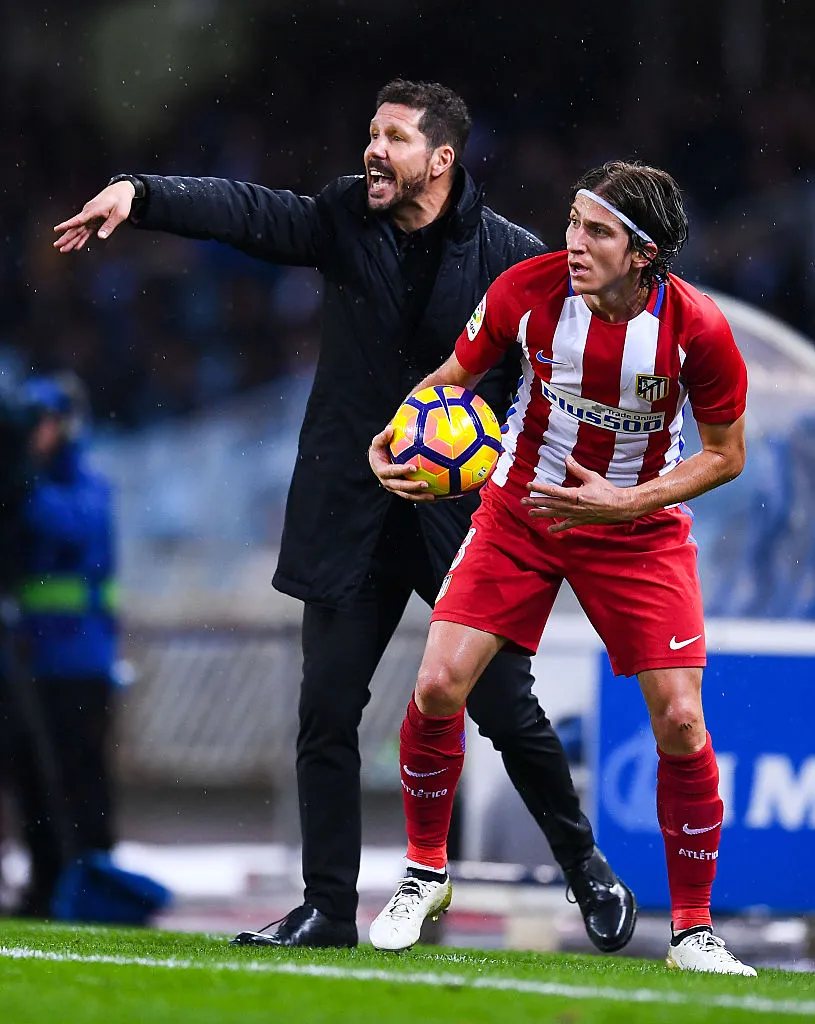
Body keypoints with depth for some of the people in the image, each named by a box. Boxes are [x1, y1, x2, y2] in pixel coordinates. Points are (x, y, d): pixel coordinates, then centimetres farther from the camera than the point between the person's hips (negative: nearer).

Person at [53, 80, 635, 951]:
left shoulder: (512, 258, -7)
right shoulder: (345, 219, 1)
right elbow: (245, 210, -13)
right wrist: (138, 194, -28)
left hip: (464, 518, -3)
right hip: (352, 516, 3)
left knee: (507, 711, 2)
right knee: (326, 713, 0)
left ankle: (586, 869, 25)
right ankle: (327, 907, 9)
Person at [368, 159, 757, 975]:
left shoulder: (695, 326, -21)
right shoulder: (528, 289, -18)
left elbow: (725, 454, -8)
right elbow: (451, 376, 0)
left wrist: (622, 502, -20)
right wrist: (389, 441, -19)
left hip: (639, 529, -1)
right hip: (520, 510, 1)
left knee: (680, 723, -10)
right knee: (437, 687, -11)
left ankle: (692, 931, 7)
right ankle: (424, 874, 14)